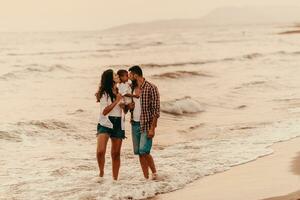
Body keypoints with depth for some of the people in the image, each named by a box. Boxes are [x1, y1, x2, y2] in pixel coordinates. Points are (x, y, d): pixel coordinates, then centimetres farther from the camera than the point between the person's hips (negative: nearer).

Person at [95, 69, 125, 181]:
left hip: (118, 125, 5)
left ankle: (115, 179, 15)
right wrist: (117, 101, -15)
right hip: (105, 124, -5)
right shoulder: (104, 94, -6)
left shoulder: (119, 91, 13)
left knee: (116, 154, 7)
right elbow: (104, 111, -14)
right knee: (100, 151, -21)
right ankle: (101, 173, 2)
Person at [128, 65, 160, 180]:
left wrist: (152, 128, -17)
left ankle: (154, 173, 3)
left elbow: (156, 109, -12)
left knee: (144, 151, -16)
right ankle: (146, 178, 11)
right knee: (139, 152, 5)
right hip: (135, 124, 7)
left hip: (146, 124, -7)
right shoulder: (132, 88, 10)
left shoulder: (151, 88, -9)